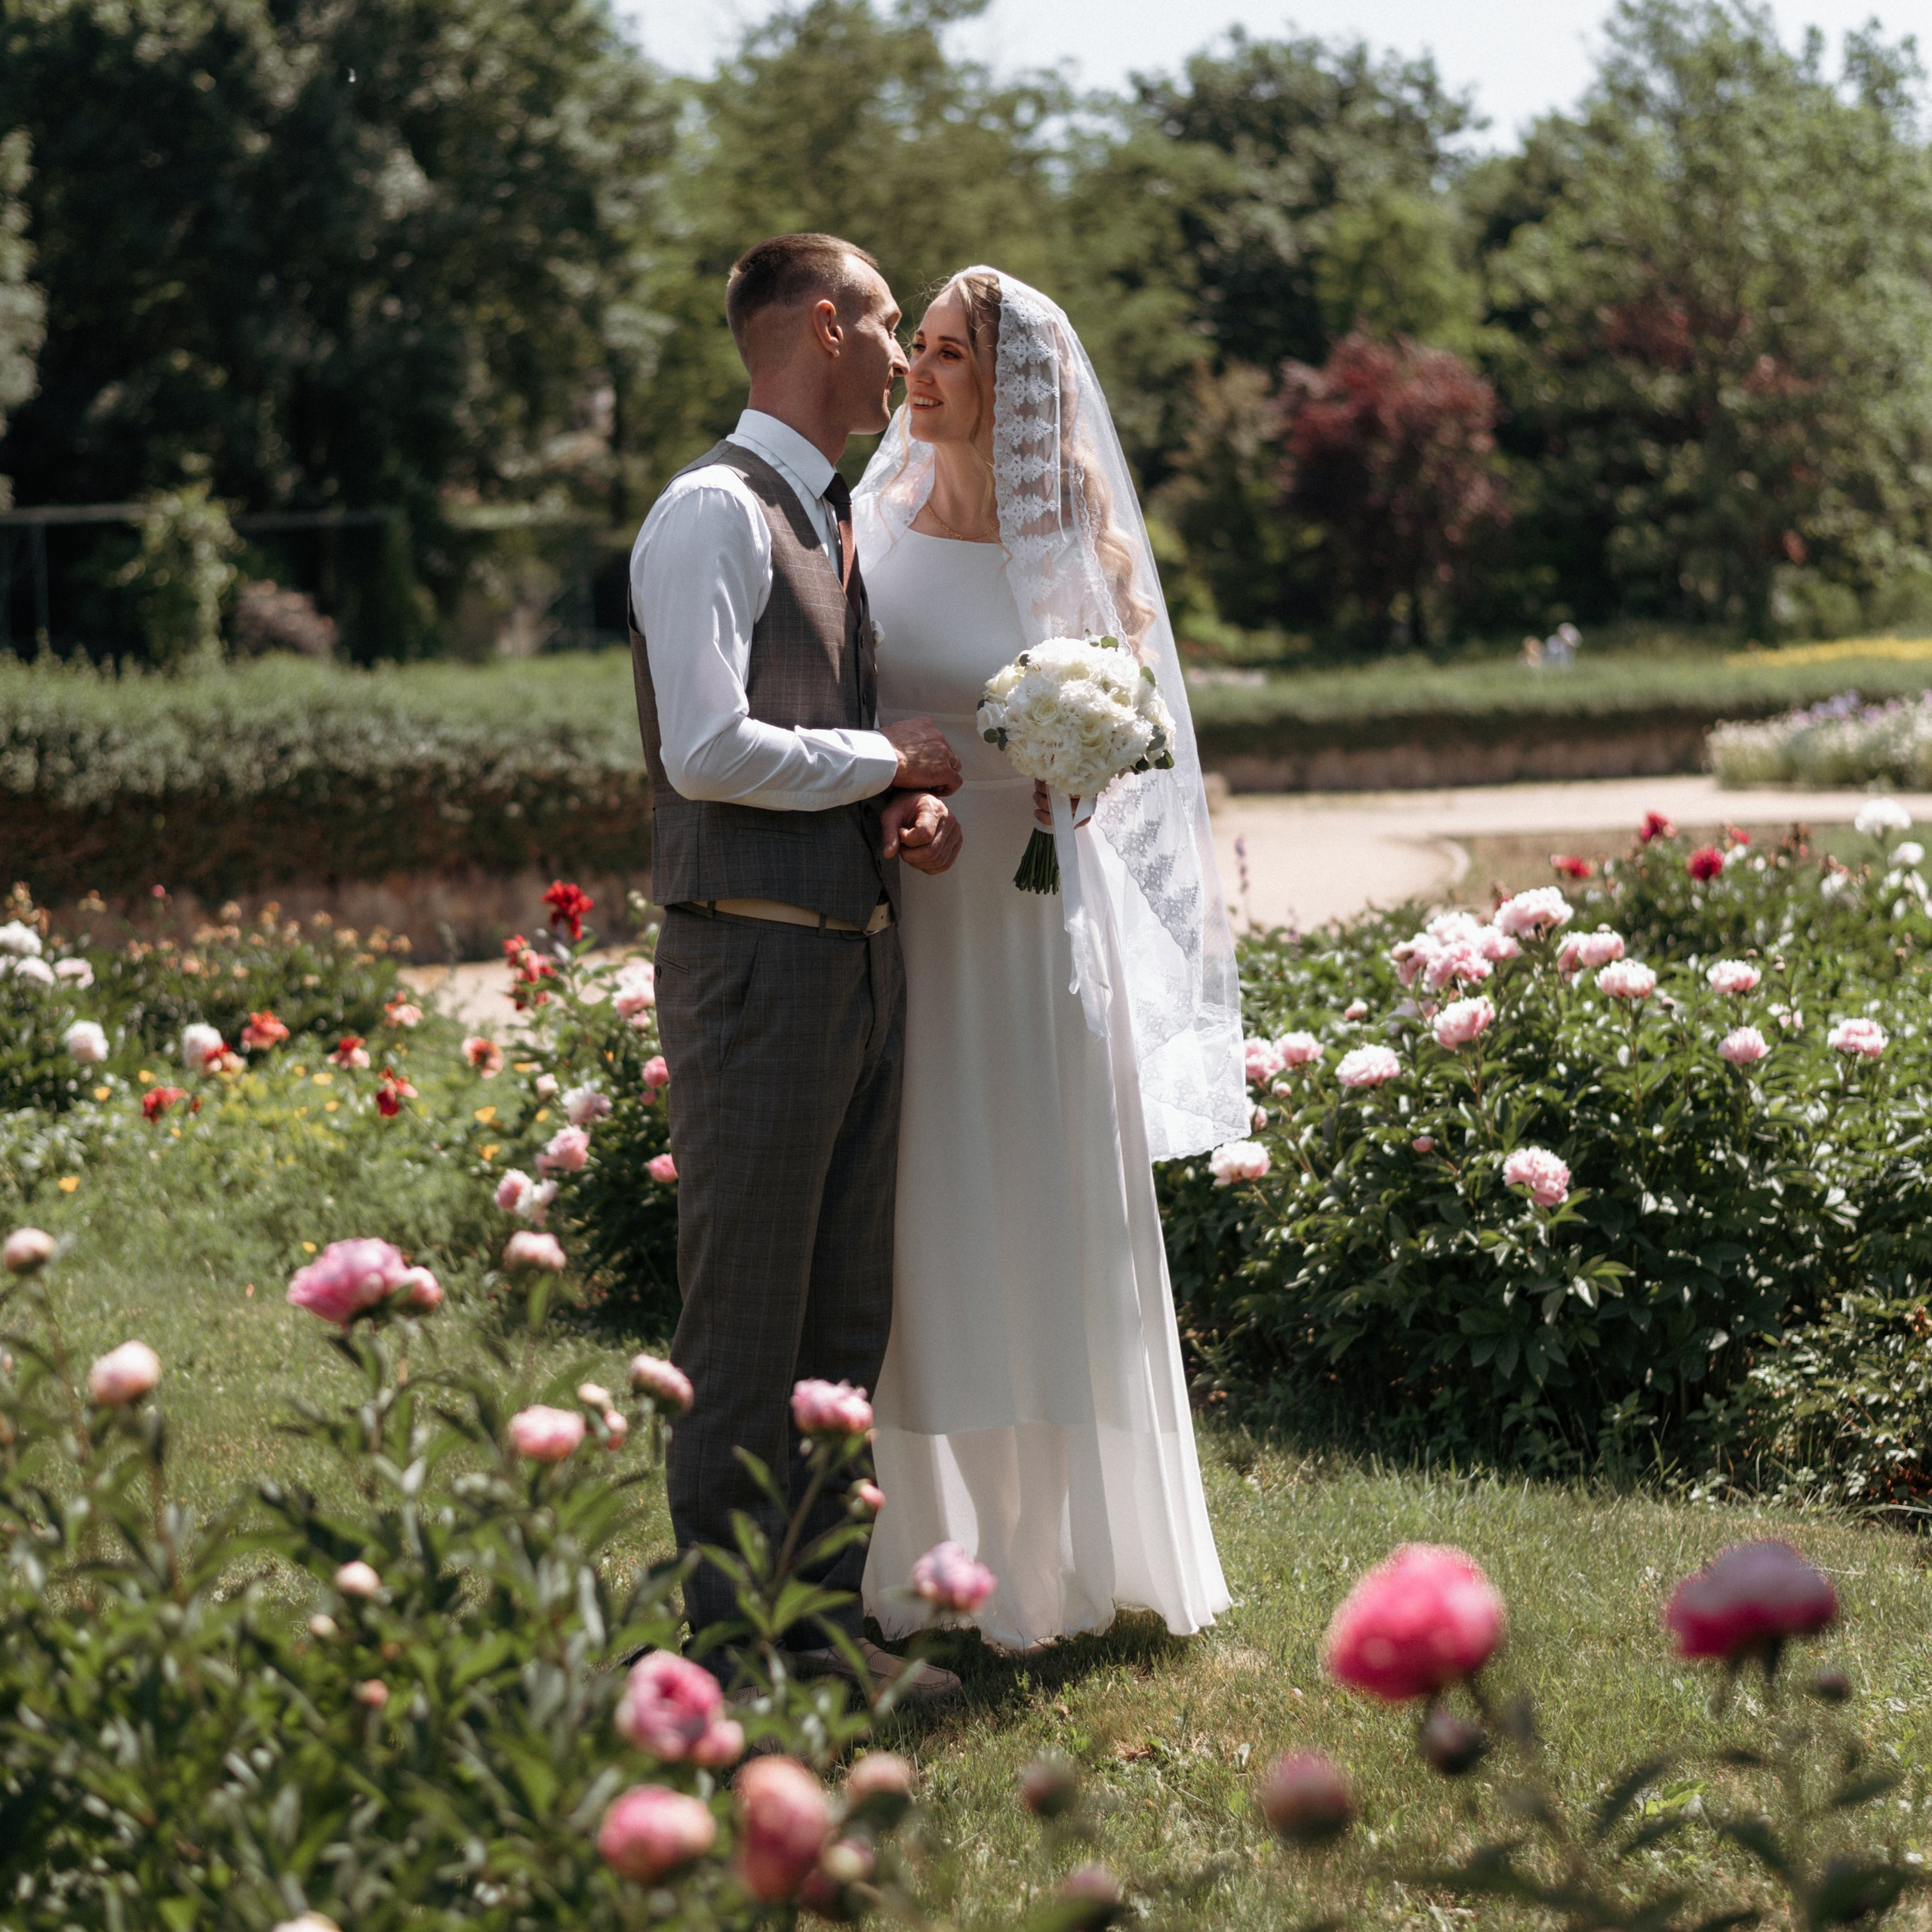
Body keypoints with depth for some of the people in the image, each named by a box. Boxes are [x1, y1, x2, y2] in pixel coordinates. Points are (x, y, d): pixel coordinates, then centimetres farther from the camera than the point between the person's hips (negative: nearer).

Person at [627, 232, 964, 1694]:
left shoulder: (833, 520, 18)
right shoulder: (716, 512, -11)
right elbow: (712, 750, -21)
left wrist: (907, 809, 3)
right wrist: (890, 760, -9)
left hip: (864, 956, 9)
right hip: (758, 958, -9)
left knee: (847, 1315, 13)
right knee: (746, 1323, -4)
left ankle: (823, 1623, 21)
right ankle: (729, 1646, 4)